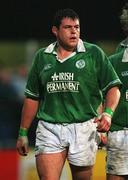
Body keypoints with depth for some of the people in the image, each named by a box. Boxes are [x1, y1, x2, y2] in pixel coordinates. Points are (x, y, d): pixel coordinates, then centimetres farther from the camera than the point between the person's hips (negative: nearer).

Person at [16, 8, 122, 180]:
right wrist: (23, 133, 16)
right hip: (49, 129, 1)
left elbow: (113, 87, 2)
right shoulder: (42, 57, 11)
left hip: (83, 128, -1)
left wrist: (108, 113, -17)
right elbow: (32, 97, 16)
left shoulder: (94, 53, 2)